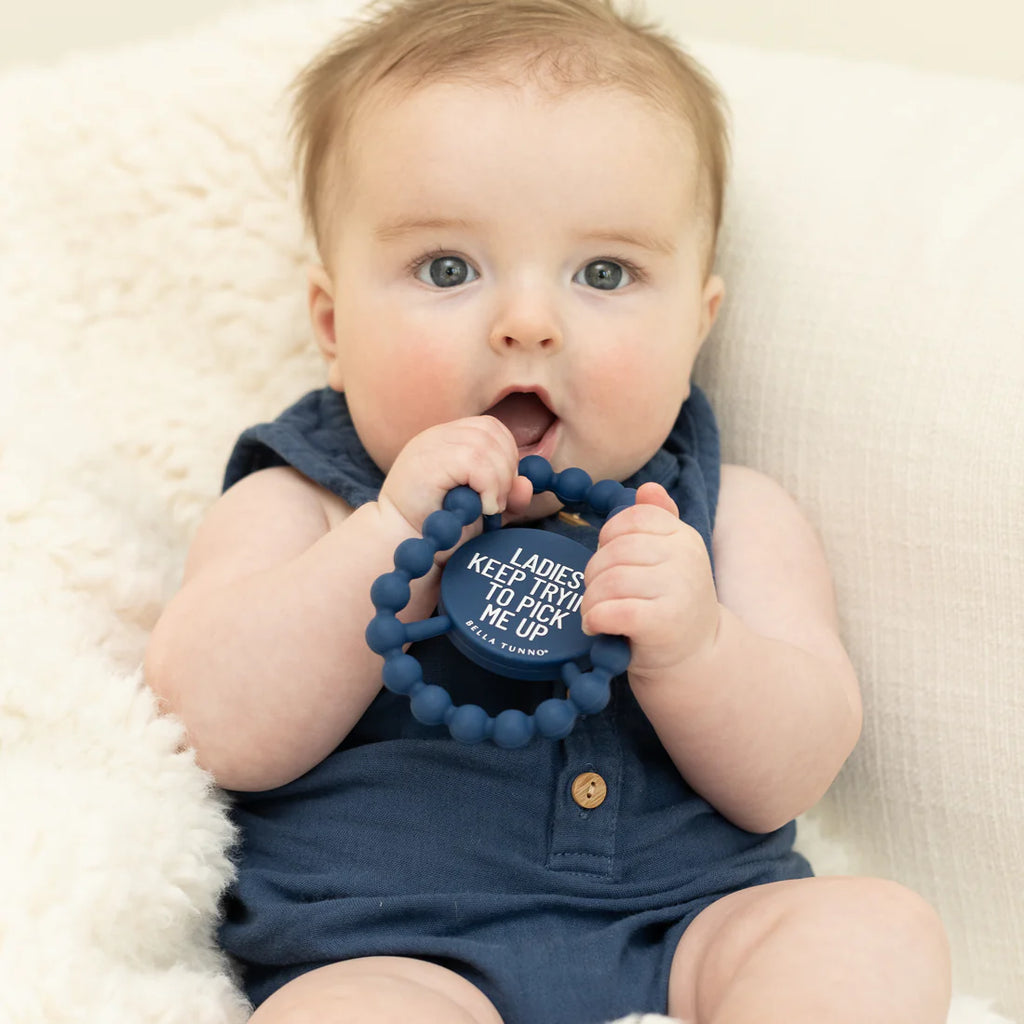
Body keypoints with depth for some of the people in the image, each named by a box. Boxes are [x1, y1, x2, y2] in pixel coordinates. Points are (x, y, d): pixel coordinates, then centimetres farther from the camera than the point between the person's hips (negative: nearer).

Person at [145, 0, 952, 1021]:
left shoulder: (727, 516, 10)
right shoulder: (302, 507, 7)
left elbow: (779, 783, 0)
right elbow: (225, 731, -9)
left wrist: (691, 648, -21)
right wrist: (395, 537, -17)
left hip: (689, 933, 4)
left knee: (879, 930, -22)